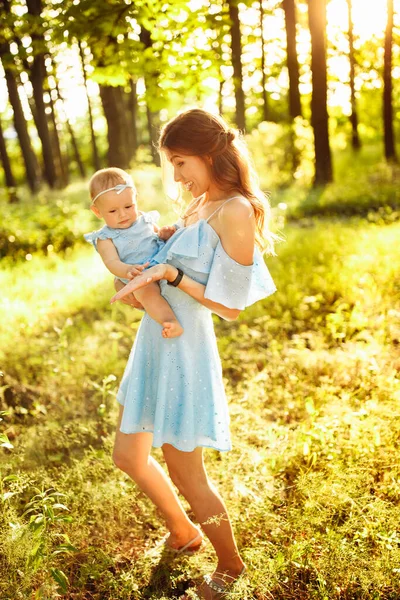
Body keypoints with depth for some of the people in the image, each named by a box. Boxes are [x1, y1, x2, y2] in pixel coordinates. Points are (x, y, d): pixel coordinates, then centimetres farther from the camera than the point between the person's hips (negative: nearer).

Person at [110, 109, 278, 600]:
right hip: (155, 344, 9)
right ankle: (183, 533, 42)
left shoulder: (236, 212, -18)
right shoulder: (198, 208, 9)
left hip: (185, 354, -9)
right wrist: (135, 284, 2)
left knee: (184, 473, 6)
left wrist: (171, 274, -21)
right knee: (129, 455, 20)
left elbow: (231, 306, -19)